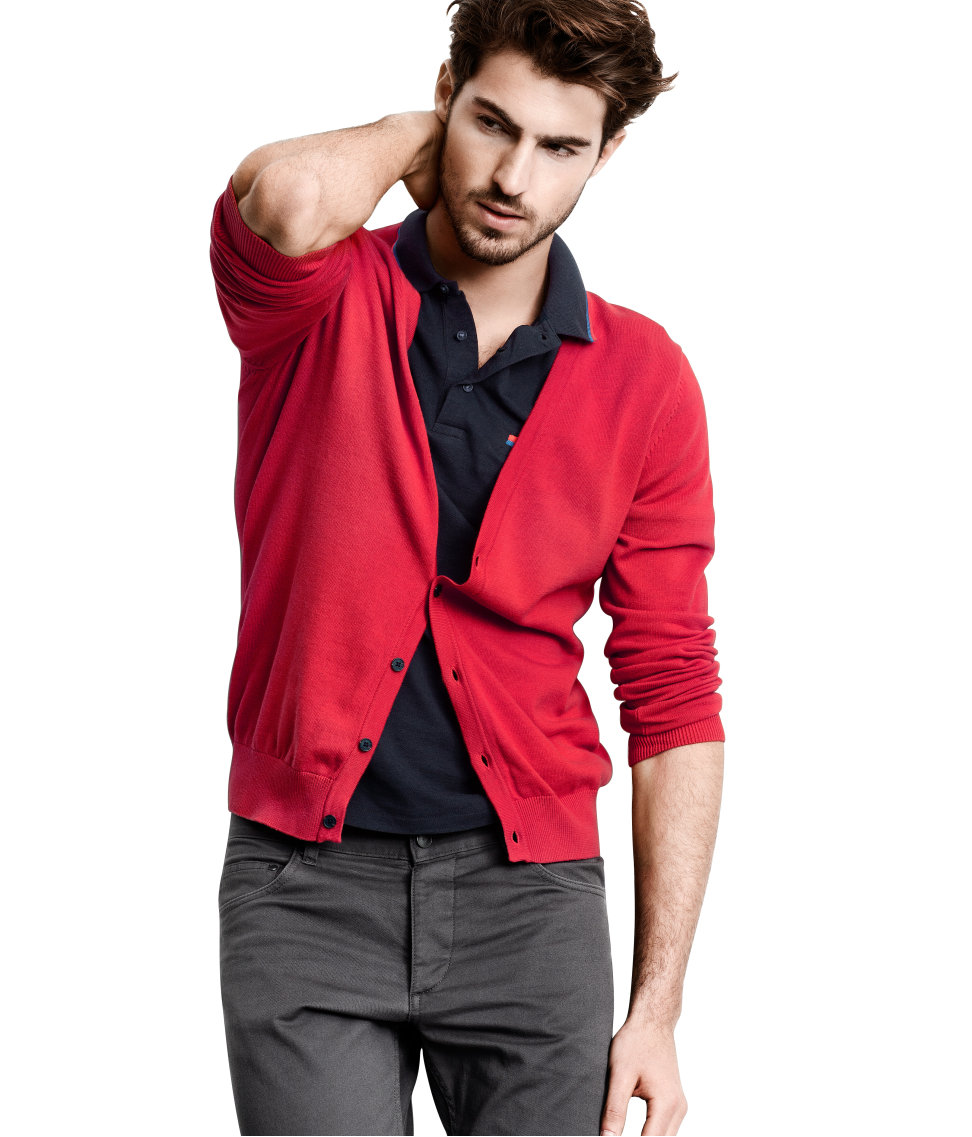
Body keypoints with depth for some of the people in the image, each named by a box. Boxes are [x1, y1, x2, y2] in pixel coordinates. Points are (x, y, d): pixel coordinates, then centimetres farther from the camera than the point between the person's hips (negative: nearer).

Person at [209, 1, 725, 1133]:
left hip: (529, 888, 2)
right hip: (304, 882, -1)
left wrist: (658, 1006, -2)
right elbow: (286, 197, -30)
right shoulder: (323, 299, -3)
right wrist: (420, 135, -7)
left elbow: (674, 698, 2)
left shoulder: (644, 380, 1)